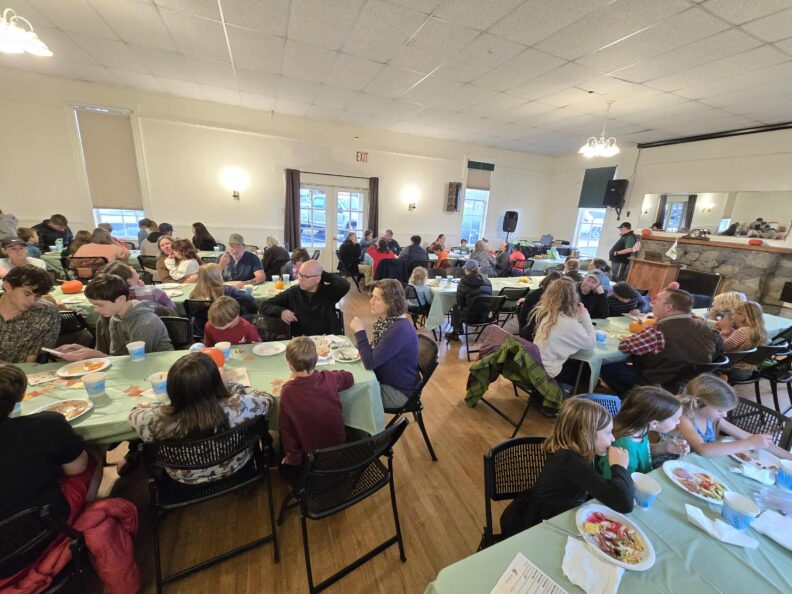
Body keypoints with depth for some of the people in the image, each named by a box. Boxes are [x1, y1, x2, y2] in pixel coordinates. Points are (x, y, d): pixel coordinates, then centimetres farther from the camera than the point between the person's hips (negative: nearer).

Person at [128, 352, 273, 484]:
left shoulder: (155, 421, -35)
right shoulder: (238, 407, -39)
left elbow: (135, 412, -9)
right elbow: (266, 398, -15)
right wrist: (226, 385, -7)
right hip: (234, 467, -1)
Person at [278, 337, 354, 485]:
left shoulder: (288, 391, -24)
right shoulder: (330, 379, -17)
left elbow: (287, 429, -13)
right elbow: (349, 378, 6)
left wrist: (293, 457, 3)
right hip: (339, 449, 3)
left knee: (285, 466, 29)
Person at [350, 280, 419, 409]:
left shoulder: (399, 329, -30)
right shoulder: (384, 319, -2)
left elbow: (370, 363, -30)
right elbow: (374, 352, 8)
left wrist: (360, 332, -28)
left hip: (398, 391, -8)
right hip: (383, 379, 8)